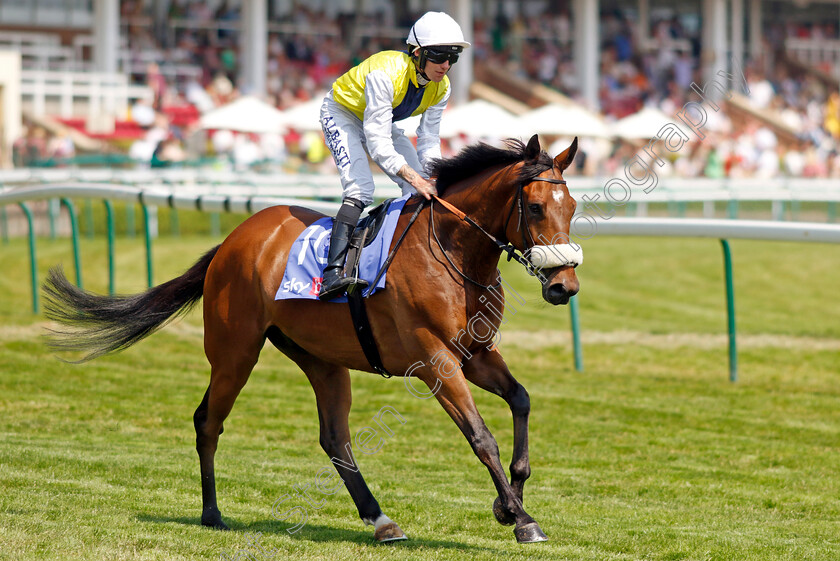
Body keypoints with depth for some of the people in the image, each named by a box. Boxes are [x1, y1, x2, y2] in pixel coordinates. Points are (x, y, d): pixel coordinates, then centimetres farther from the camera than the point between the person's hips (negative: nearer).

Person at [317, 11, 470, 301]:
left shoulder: (440, 87, -15)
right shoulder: (385, 73, -37)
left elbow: (429, 141, -7)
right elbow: (377, 144, -39)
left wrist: (432, 177, -25)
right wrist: (415, 178, -45)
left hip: (382, 122, 7)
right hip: (341, 115, -7)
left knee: (421, 190, -6)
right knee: (360, 187, -28)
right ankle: (333, 272, -39)